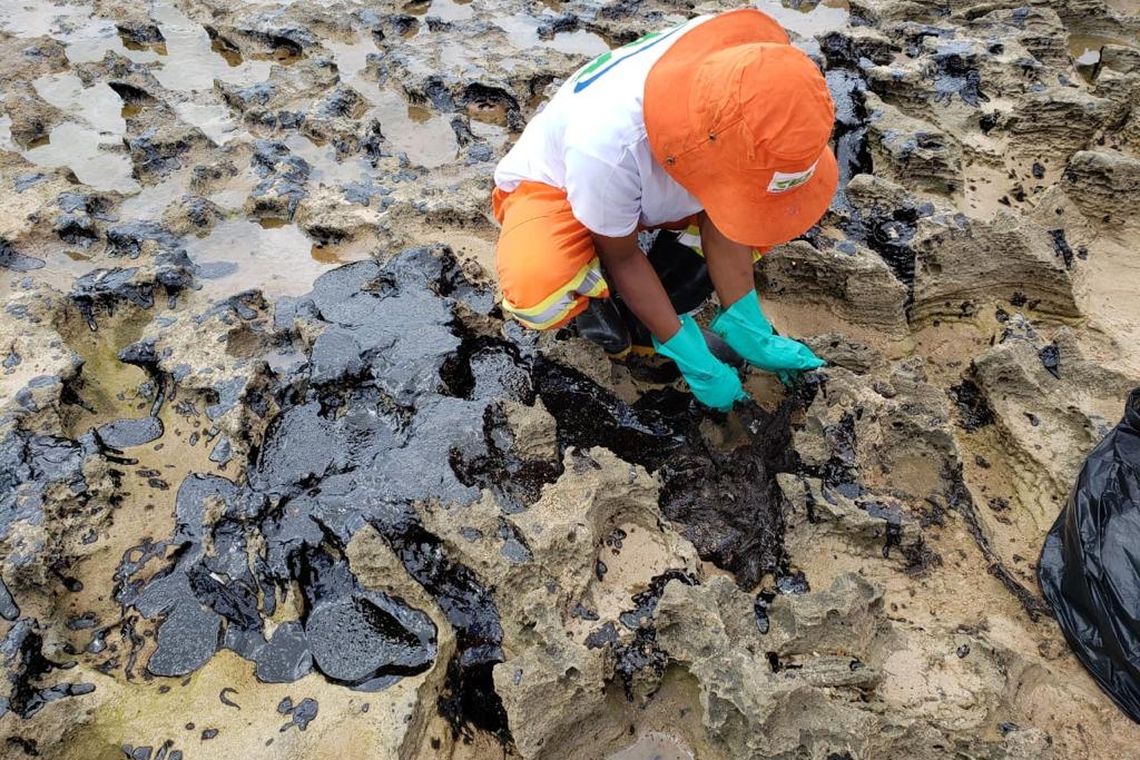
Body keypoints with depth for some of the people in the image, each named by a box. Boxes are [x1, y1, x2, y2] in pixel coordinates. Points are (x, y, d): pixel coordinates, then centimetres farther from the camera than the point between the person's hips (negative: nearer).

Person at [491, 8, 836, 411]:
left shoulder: (734, 101, -28)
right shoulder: (607, 142, -42)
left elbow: (725, 215, -13)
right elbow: (621, 256, -23)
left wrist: (745, 327, -14)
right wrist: (693, 358, -20)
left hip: (656, 186, 6)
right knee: (539, 293, -38)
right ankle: (600, 293, 0)